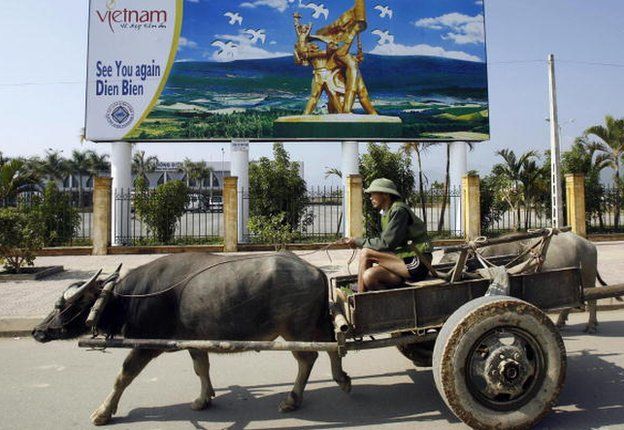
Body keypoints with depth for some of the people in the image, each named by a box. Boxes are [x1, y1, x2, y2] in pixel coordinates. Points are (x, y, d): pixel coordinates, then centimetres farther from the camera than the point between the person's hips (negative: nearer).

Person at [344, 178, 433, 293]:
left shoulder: (399, 210, -12)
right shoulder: (386, 213, 16)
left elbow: (386, 243, -17)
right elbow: (383, 241, 12)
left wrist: (359, 242, -8)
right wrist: (358, 241, 0)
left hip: (416, 262, -8)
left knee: (366, 253, -15)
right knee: (369, 276, -14)